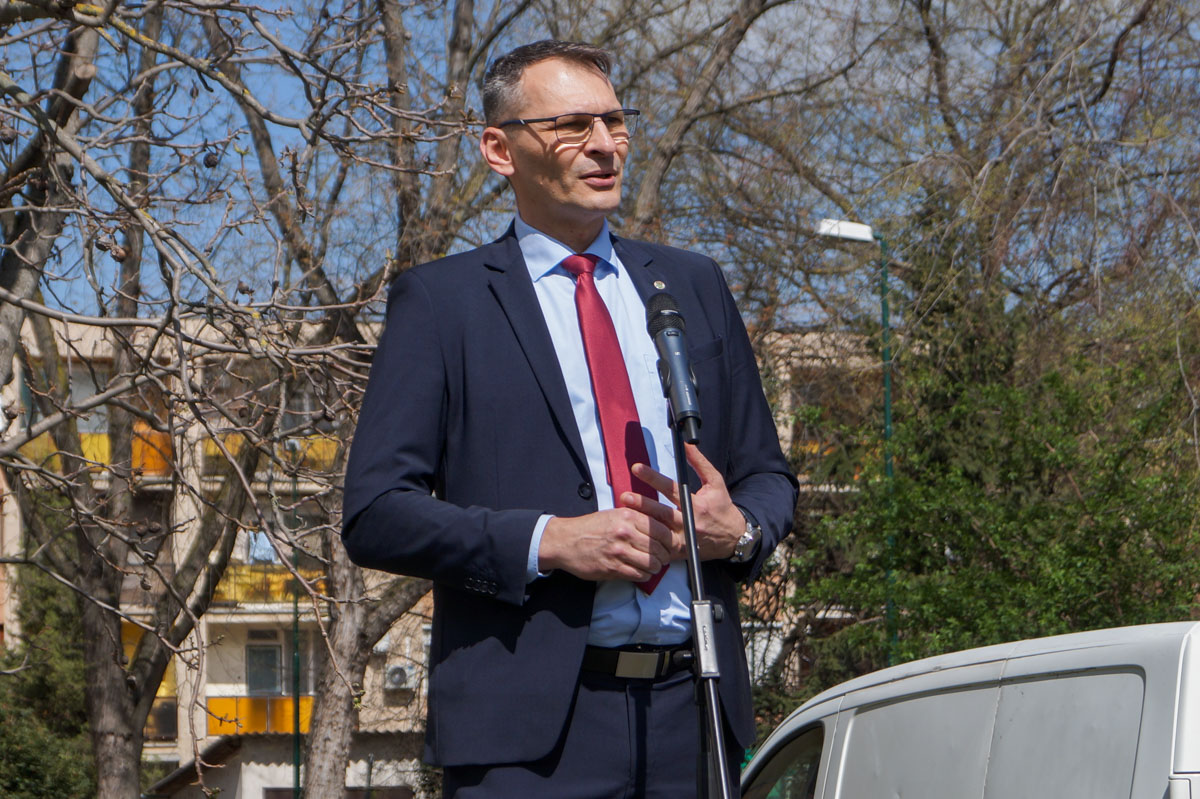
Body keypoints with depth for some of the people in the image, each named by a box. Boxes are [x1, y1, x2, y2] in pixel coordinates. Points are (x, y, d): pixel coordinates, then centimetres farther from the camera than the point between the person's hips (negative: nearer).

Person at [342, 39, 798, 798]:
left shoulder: (693, 285, 17)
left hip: (694, 707, 4)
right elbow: (375, 514, -3)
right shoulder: (440, 301, 4)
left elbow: (769, 475, 20)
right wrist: (546, 542, -14)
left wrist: (738, 532, -3)